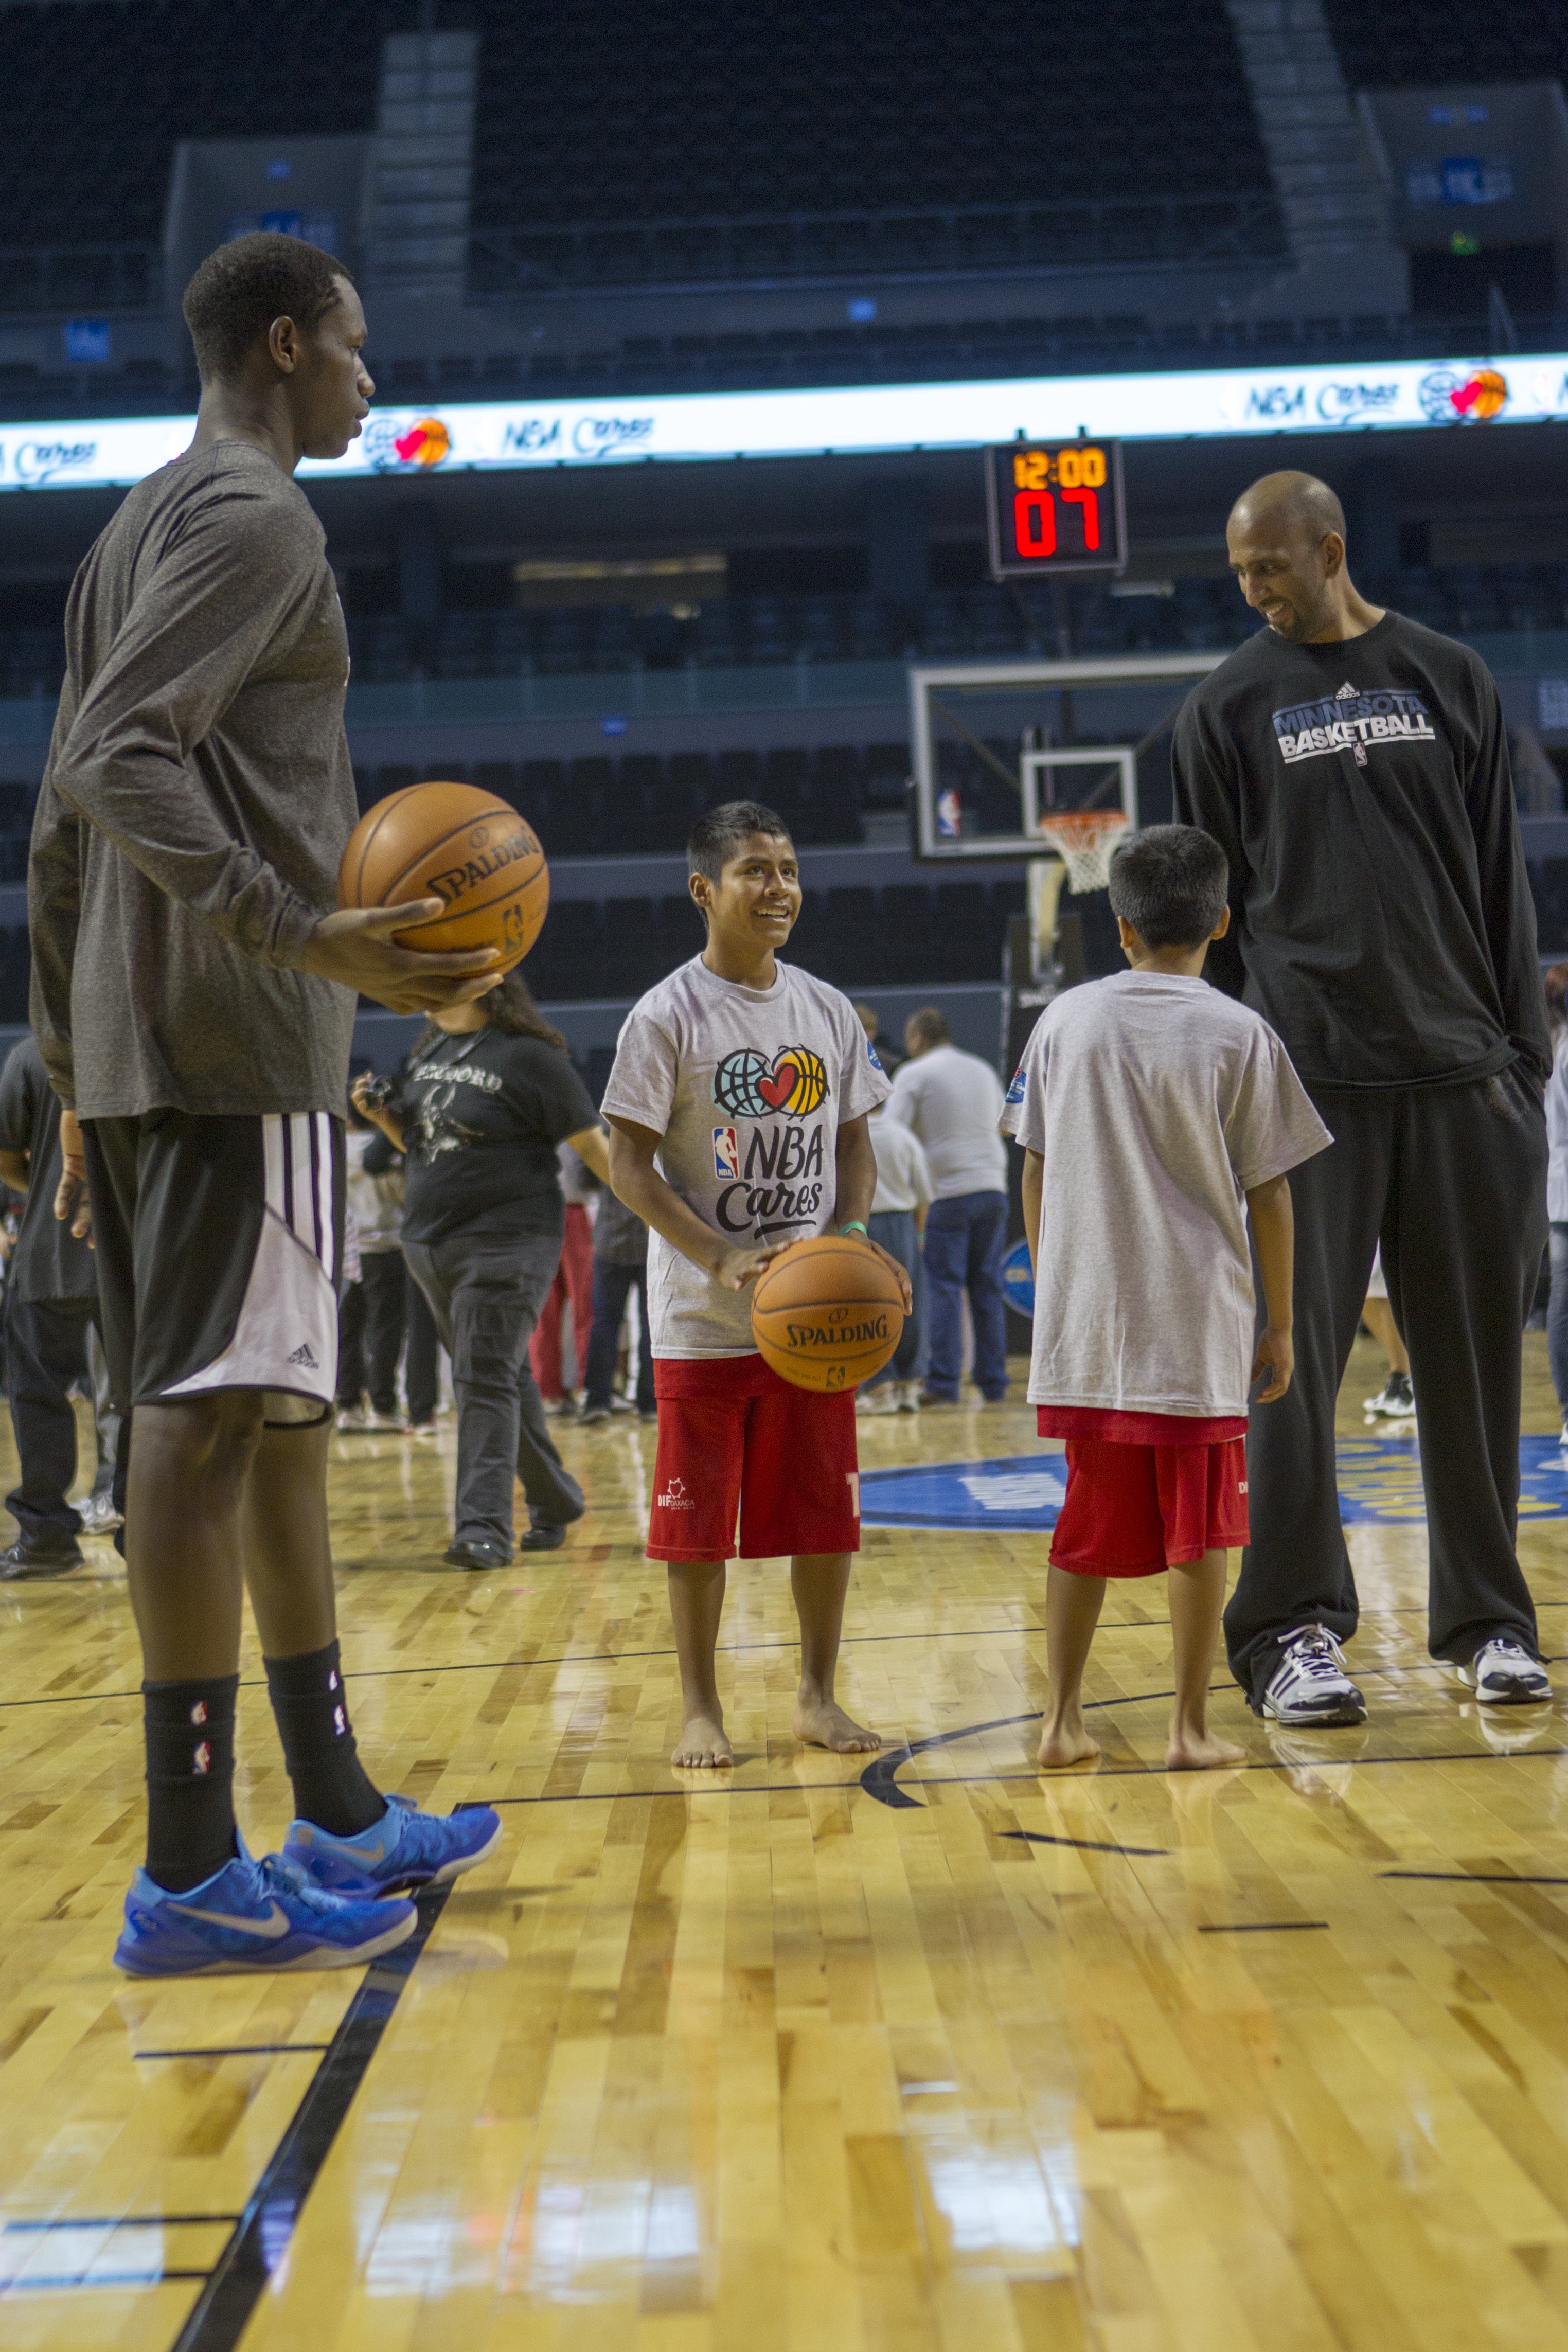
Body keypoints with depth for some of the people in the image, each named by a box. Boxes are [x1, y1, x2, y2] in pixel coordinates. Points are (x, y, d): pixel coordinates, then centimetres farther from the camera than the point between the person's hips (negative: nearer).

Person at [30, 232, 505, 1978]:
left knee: (274, 1414, 12)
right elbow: (118, 763, -20)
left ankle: (337, 1815, 19)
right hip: (237, 1046, -10)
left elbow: (64, 817, 22)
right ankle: (191, 1874, -9)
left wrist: (72, 1066, 22)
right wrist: (304, 935, -30)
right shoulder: (250, 517, -6)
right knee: (214, 1412, -11)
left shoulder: (137, 530, 24)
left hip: (134, 1048, 10)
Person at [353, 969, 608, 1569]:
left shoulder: (528, 1055, -10)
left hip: (505, 1243, -8)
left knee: (488, 1382, -13)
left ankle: (484, 1527, -13)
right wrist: (381, 1115, 4)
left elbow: (591, 1142, -8)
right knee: (505, 1380, 15)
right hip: (431, 1245, 8)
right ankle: (555, 1505, 27)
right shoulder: (428, 1053, 13)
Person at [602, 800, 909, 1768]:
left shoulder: (829, 1011, 7)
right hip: (704, 1319, -4)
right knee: (700, 1518, 2)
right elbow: (630, 1163, -8)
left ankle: (819, 1694, 20)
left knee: (827, 1510, 6)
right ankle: (701, 1707, 15)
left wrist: (849, 1240, -6)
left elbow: (855, 1146, 13)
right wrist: (723, 1259, -18)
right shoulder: (668, 1016, -7)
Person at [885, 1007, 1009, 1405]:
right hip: (993, 1187, 5)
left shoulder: (914, 1074, -3)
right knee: (987, 1288, 9)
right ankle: (993, 1384, 10)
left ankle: (944, 1384, -6)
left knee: (944, 1289, -3)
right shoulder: (983, 1070, 16)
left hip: (948, 1193, -5)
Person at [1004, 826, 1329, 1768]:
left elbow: (1036, 1172, 7)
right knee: (1199, 1532, 6)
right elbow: (1269, 1195, -3)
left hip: (1084, 1326, 3)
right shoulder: (1241, 1035, -5)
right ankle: (1192, 1727, 9)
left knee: (1090, 1525, 13)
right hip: (1199, 1325, -3)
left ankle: (1064, 1719, 16)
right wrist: (1280, 1324, 5)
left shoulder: (1066, 1020, 4)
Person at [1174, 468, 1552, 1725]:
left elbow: (1501, 876, 11)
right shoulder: (1228, 706, 6)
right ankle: (1296, 1630, 5)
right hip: (1306, 1076, -2)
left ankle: (1489, 1620, 17)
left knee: (1474, 1358, 6)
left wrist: (1525, 1043, 5)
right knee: (1294, 1361, -3)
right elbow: (1211, 909, 6)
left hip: (1460, 1069, 2)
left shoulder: (1449, 677, 10)